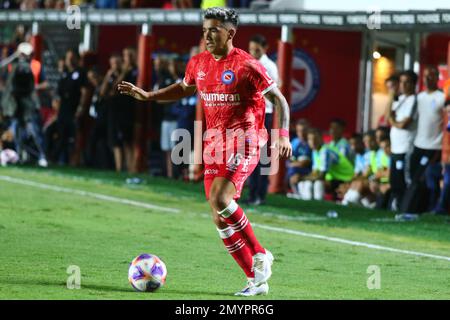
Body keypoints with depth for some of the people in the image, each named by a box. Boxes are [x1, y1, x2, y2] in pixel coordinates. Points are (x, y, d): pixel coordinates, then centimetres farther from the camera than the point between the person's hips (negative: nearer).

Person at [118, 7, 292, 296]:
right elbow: (184, 89, 29)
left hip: (244, 142, -7)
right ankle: (256, 280, 10)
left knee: (220, 199, -27)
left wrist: (283, 136, -19)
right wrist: (147, 96, 18)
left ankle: (260, 255, -9)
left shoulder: (247, 66, -11)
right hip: (214, 143, 7)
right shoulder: (199, 63, 8)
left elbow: (279, 99, -7)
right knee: (220, 218, 1)